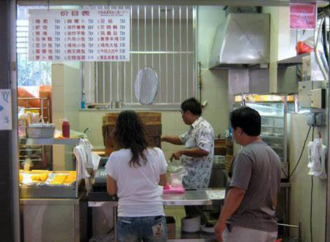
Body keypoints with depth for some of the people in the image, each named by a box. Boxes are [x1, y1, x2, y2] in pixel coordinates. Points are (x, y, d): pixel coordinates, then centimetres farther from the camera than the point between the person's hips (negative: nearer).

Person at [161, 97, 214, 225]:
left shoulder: (204, 128, -18)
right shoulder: (193, 128, 15)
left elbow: (204, 150, -29)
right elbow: (181, 139, 31)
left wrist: (182, 152, -22)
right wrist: (163, 138, 25)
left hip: (196, 181, -10)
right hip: (190, 178, 10)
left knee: (194, 211, -4)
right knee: (190, 209, 15)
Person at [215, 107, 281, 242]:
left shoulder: (246, 155, -15)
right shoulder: (273, 155, 11)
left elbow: (237, 192, -21)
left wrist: (221, 221, -15)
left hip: (245, 227, -8)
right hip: (269, 227, 8)